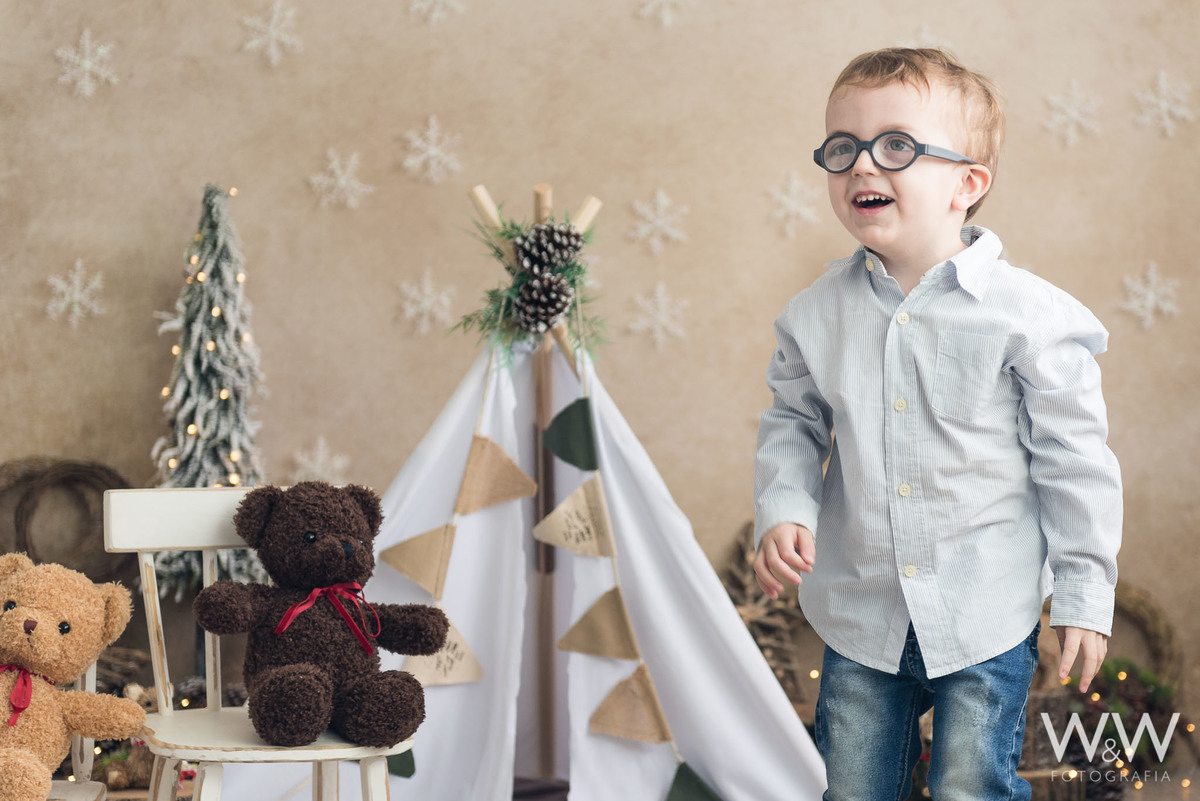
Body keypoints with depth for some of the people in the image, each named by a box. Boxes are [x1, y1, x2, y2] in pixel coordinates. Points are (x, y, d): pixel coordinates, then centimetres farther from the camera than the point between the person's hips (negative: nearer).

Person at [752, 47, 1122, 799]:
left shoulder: (1027, 314, -14)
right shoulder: (816, 314, -3)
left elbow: (1075, 461, -8)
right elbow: (793, 424, 11)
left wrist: (1084, 594, -6)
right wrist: (783, 509, -8)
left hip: (986, 619, -3)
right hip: (859, 615, 4)